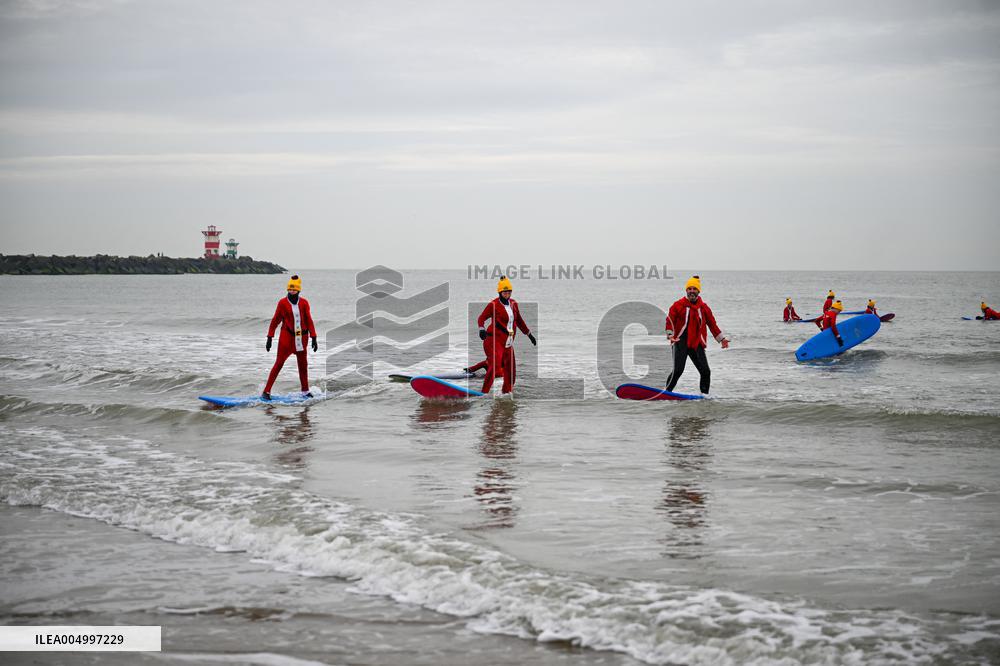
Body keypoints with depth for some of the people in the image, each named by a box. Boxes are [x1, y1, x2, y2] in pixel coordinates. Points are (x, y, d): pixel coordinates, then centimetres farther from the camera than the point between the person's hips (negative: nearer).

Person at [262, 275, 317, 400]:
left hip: (301, 338, 3)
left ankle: (305, 390, 29)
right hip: (287, 337, -3)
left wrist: (314, 338, 0)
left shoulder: (304, 303, -1)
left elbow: (309, 321, 3)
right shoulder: (282, 303, -6)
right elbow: (275, 321, -1)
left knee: (303, 364, 13)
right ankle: (266, 391, -8)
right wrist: (269, 338, -2)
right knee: (279, 363, -8)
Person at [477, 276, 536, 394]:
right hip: (495, 340, -7)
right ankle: (484, 392, -18)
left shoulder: (513, 304, 12)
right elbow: (482, 318, -8)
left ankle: (506, 392, 25)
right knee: (495, 366, -20)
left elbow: (519, 321, 24)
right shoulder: (493, 305, -7)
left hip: (507, 342, 7)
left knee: (511, 369, 10)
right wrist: (482, 329, -27)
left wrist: (529, 334, 29)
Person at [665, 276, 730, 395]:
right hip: (680, 342, -4)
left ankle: (705, 394, 13)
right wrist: (670, 335, -15)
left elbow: (712, 324, 18)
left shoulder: (704, 307, 10)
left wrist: (721, 339, 19)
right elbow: (670, 320, 0)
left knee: (706, 371, -1)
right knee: (678, 370, -16)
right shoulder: (678, 305, 0)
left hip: (697, 343, 4)